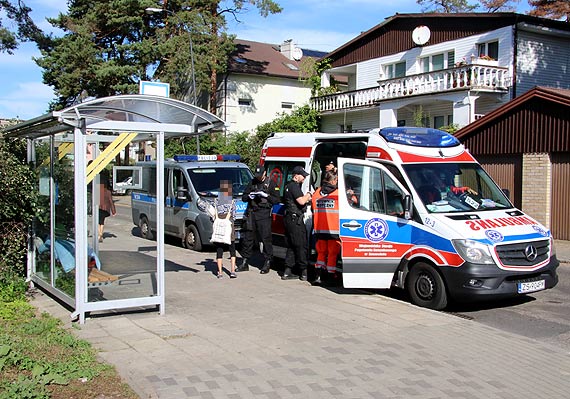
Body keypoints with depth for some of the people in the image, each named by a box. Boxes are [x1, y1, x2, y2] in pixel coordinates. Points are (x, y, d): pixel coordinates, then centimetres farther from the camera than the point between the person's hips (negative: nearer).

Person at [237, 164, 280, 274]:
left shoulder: (271, 183, 3)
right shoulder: (252, 183, 16)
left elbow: (277, 199, -3)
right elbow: (243, 197, 18)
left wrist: (266, 195, -15)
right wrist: (249, 196, -3)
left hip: (264, 214, -4)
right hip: (251, 213, 5)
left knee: (266, 239, -5)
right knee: (247, 238, 6)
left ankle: (267, 264, 3)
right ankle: (245, 263, 15)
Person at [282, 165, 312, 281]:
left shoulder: (288, 185, 19)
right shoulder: (294, 186, -13)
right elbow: (301, 201, -22)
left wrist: (306, 198, 15)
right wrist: (308, 195, -4)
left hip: (289, 219, 10)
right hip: (295, 219, -10)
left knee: (291, 246, 12)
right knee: (301, 245, -5)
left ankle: (287, 272, 12)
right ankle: (304, 272, -1)